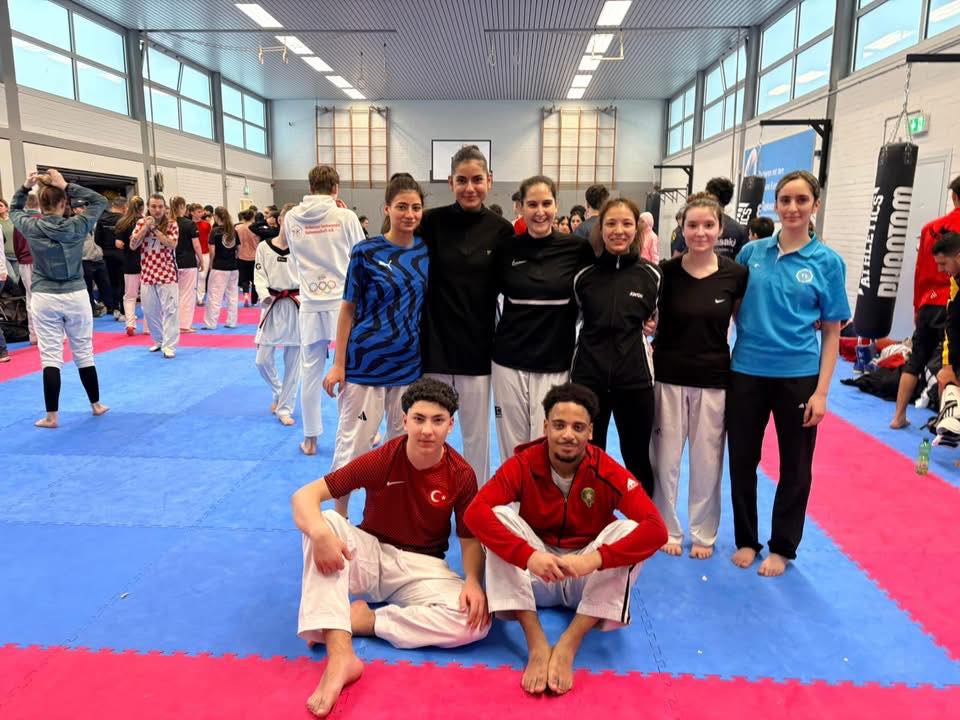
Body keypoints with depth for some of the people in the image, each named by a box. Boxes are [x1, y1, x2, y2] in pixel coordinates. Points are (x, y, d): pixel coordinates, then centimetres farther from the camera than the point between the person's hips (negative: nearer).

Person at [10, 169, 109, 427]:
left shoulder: (31, 227, -6)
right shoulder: (77, 226, -10)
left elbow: (14, 210, 18)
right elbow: (100, 201, 2)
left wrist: (25, 187, 6)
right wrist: (67, 186, -6)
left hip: (44, 299, 0)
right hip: (76, 296, 0)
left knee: (50, 356, 1)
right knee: (84, 352, 12)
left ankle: (52, 416, 3)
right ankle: (96, 405, 23)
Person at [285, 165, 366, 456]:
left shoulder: (291, 218, 0)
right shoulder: (345, 216, -9)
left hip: (310, 305, 2)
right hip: (343, 302, -2)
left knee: (310, 373, 11)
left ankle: (310, 439, 21)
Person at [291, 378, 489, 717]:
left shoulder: (461, 475, -12)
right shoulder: (380, 460, -16)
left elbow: (470, 539, -3)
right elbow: (304, 495, -19)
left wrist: (473, 581, -24)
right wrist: (320, 533, -41)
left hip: (422, 567, 0)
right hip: (371, 554, 0)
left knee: (477, 620, -27)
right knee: (324, 522, -30)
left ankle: (363, 619, -16)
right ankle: (340, 655, -36)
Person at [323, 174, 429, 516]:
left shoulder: (426, 251, 3)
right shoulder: (366, 252, -7)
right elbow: (349, 308, -3)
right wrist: (338, 363, -5)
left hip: (409, 365, 4)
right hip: (366, 363, -4)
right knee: (353, 443, 3)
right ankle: (339, 518, 21)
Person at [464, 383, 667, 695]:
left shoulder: (608, 472, -17)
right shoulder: (523, 464, -16)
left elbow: (656, 529, -28)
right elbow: (475, 513, -29)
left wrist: (594, 559, -41)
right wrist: (529, 555, -43)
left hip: (589, 579, 0)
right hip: (536, 573, 0)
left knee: (629, 529, -27)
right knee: (500, 516, -25)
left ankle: (568, 645, -30)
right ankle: (536, 643, -30)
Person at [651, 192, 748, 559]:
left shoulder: (736, 274, -5)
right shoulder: (666, 272, -7)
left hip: (714, 380, 1)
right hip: (669, 378, 0)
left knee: (707, 463, 11)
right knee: (665, 460, 9)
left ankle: (703, 533, 31)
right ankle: (666, 529, 29)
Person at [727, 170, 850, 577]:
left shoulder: (827, 262, -3)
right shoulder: (751, 253, 1)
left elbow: (831, 333, -2)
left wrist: (821, 391, -8)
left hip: (798, 376, -1)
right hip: (746, 371, 1)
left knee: (795, 467, 11)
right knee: (742, 461, 11)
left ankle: (782, 547, 30)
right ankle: (746, 539, 30)